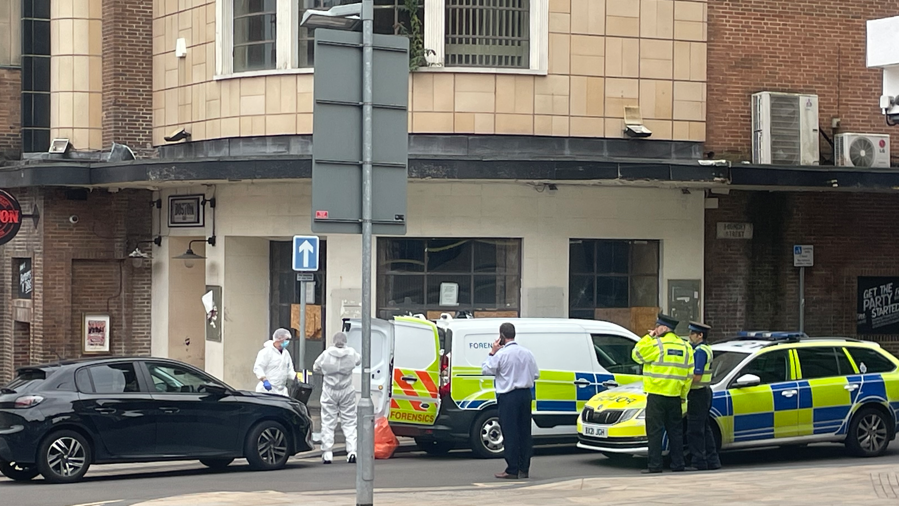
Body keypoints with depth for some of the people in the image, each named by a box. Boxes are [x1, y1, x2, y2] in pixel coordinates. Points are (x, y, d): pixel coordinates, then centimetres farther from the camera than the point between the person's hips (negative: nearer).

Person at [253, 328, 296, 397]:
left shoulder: (286, 353, 18)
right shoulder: (266, 352, -8)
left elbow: (289, 371, 23)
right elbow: (257, 368, -16)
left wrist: (296, 376, 2)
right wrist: (264, 380, -30)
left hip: (282, 391, 8)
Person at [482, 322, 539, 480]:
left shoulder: (501, 354, -12)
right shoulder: (527, 353, 6)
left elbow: (486, 370, -4)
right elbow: (536, 374, 11)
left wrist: (492, 353, 2)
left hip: (509, 397, -6)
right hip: (525, 395, 6)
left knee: (510, 433, -3)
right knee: (524, 432, 10)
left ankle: (512, 470, -4)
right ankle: (524, 468, 13)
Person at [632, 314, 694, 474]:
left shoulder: (656, 345, -11)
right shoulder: (685, 347, 10)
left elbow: (637, 354, 1)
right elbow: (689, 375, 11)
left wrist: (649, 337, 4)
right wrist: (683, 395, 18)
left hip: (656, 395, -6)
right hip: (675, 396, 6)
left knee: (655, 431, -3)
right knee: (675, 431, 12)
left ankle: (655, 465, -6)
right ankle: (678, 464, 13)